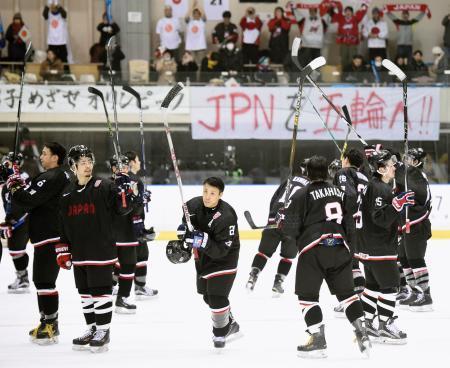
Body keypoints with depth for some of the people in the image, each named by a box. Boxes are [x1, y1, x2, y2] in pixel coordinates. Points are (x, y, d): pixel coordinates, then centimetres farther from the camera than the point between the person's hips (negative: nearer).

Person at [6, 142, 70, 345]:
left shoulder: (52, 178, -16)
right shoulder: (62, 176, 17)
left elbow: (30, 200, -21)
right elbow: (34, 203, 19)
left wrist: (15, 187, -4)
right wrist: (21, 187, 6)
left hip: (49, 238, -11)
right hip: (50, 236, 11)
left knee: (44, 281, -9)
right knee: (42, 280, 17)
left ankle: (50, 326, -9)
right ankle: (47, 323, 24)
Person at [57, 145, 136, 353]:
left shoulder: (104, 187, -6)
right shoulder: (68, 194, 11)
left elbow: (123, 208, -10)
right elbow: (62, 225, 15)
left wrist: (124, 190, -28)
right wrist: (63, 250, 11)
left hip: (101, 251, -6)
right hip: (79, 254, 6)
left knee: (101, 291, -3)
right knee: (85, 293, 12)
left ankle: (103, 331, 5)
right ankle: (91, 329, 22)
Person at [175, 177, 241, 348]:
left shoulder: (226, 217, -31)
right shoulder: (194, 204, -11)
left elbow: (221, 250, -32)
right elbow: (188, 222, 13)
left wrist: (203, 241, -44)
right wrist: (184, 229, -8)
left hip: (223, 259, -8)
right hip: (202, 257, 8)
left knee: (217, 296, -14)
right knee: (208, 295, 19)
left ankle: (220, 332, 8)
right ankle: (230, 324, 39)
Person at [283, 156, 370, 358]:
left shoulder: (302, 195, -3)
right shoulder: (339, 191, 15)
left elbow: (291, 228, -6)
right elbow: (352, 221, 20)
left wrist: (282, 224, 16)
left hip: (313, 250, -5)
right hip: (340, 248, 5)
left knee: (307, 294, 3)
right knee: (346, 292, 13)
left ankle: (318, 341, -3)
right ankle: (362, 334, 6)